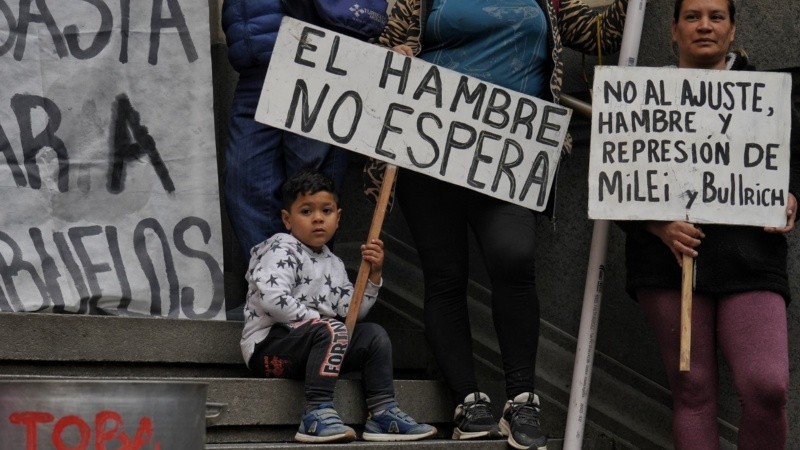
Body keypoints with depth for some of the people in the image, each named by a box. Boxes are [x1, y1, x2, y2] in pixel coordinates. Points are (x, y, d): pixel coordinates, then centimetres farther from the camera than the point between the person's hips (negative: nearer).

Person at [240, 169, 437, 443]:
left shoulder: (333, 264, 21)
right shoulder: (280, 249, -4)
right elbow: (272, 299, -21)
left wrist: (373, 274, 6)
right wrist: (314, 319, -16)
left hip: (313, 348, 8)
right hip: (268, 345, -8)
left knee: (373, 334, 2)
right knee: (331, 329, -32)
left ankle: (383, 413, -2)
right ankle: (318, 413, -39)